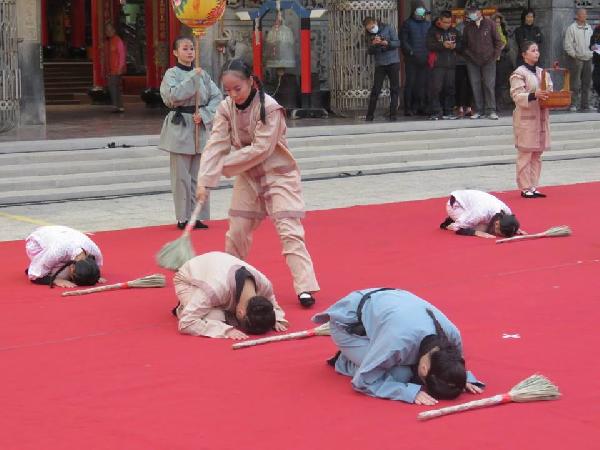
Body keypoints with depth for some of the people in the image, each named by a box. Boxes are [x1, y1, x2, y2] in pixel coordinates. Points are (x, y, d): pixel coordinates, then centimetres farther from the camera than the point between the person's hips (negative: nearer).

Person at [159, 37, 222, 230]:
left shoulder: (202, 74, 9)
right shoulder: (171, 74, -2)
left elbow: (217, 96, 5)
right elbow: (173, 95, -19)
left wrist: (204, 114, -9)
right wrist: (193, 77, -17)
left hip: (201, 128, 4)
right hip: (179, 127, -4)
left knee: (199, 175, 6)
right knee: (181, 176, -2)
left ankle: (198, 216, 15)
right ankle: (183, 218, 7)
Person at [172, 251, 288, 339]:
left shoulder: (264, 284, -31)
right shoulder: (216, 288, -49)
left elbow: (272, 306, -5)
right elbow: (186, 323, -45)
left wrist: (275, 320, -29)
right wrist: (226, 330, -51)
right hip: (189, 280, -6)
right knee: (214, 318, -30)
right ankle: (182, 308, 1)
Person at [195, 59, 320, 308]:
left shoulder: (270, 108, -22)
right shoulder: (226, 108, -6)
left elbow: (261, 149, -26)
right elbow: (215, 145, -12)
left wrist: (224, 165, -22)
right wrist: (204, 180, -24)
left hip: (278, 174, -6)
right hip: (247, 176, 6)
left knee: (289, 231, -13)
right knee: (237, 231, 12)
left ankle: (305, 287, -12)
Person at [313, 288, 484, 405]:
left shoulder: (452, 334, -26)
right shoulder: (398, 341, -44)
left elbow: (454, 364, -1)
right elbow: (365, 381, -32)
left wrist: (465, 378, -22)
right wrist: (411, 392, -40)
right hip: (348, 322, -6)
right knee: (400, 375, -22)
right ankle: (345, 362, 2)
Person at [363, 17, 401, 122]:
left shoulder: (388, 28, -2)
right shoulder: (370, 35, 7)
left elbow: (397, 43, -6)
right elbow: (370, 51, 5)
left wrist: (386, 43, -23)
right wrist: (373, 45, -16)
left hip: (393, 63, -2)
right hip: (379, 64, 2)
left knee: (394, 89, 1)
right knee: (375, 90, -2)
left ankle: (393, 113, 7)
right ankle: (370, 114, 3)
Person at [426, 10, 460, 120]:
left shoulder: (454, 31, 15)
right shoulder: (433, 31, 1)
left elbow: (460, 45, 16)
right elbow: (429, 45, -10)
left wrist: (455, 46, -6)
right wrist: (443, 45, -20)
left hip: (451, 64, 5)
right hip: (438, 64, -5)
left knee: (450, 88, 6)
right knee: (436, 88, -10)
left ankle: (448, 112, 12)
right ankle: (436, 112, -9)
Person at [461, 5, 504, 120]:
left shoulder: (490, 24, 1)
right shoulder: (468, 27, 8)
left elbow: (498, 41, 4)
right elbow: (464, 44, 17)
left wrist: (495, 55, -2)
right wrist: (468, 55, 5)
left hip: (488, 60, -2)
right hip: (473, 62, 3)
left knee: (489, 85, -6)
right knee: (475, 86, 1)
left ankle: (491, 110, -5)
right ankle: (479, 110, 7)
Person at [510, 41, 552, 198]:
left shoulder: (543, 72, 14)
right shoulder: (519, 73, -7)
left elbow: (549, 92, 19)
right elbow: (517, 96, -15)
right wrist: (534, 95, -28)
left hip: (541, 117, 7)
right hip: (526, 119, -7)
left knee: (537, 154, 9)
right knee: (525, 154, -3)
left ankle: (533, 187, 15)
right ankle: (525, 188, 2)